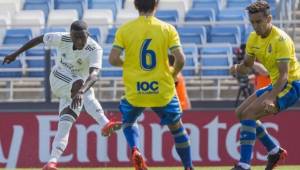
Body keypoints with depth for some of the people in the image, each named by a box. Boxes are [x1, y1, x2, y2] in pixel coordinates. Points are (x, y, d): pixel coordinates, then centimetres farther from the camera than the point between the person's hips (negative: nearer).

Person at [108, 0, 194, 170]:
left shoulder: (124, 30, -3)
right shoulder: (167, 29, -4)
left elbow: (113, 59, -9)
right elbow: (180, 59, -12)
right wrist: (174, 74, 9)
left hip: (134, 92, 0)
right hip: (163, 92, 0)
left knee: (128, 121, 27)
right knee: (177, 127, 20)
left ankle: (135, 149, -2)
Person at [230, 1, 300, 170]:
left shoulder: (280, 39, -22)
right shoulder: (254, 39, 3)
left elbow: (284, 74, -29)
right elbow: (247, 65, 13)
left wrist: (272, 98, -42)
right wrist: (238, 68, -12)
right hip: (275, 85, 9)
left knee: (248, 114, -21)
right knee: (241, 113, 11)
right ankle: (275, 151, 21)